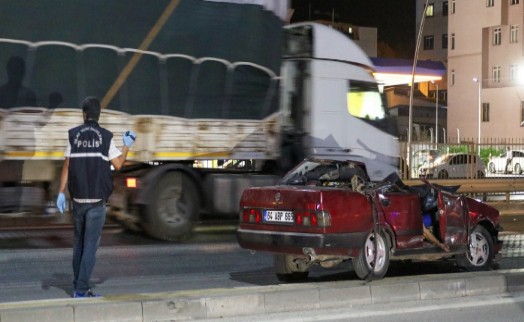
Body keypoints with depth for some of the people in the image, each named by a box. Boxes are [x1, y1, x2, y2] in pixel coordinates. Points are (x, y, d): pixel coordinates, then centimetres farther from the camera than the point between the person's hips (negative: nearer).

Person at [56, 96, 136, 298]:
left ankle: (78, 287, 19)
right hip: (97, 201, -3)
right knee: (90, 246, -1)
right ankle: (81, 290, -7)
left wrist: (61, 193, 1)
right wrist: (127, 146, 16)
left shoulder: (73, 136, 2)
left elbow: (67, 166, -1)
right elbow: (118, 164, 0)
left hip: (78, 200, 3)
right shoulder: (106, 137, -4)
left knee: (79, 245, 16)